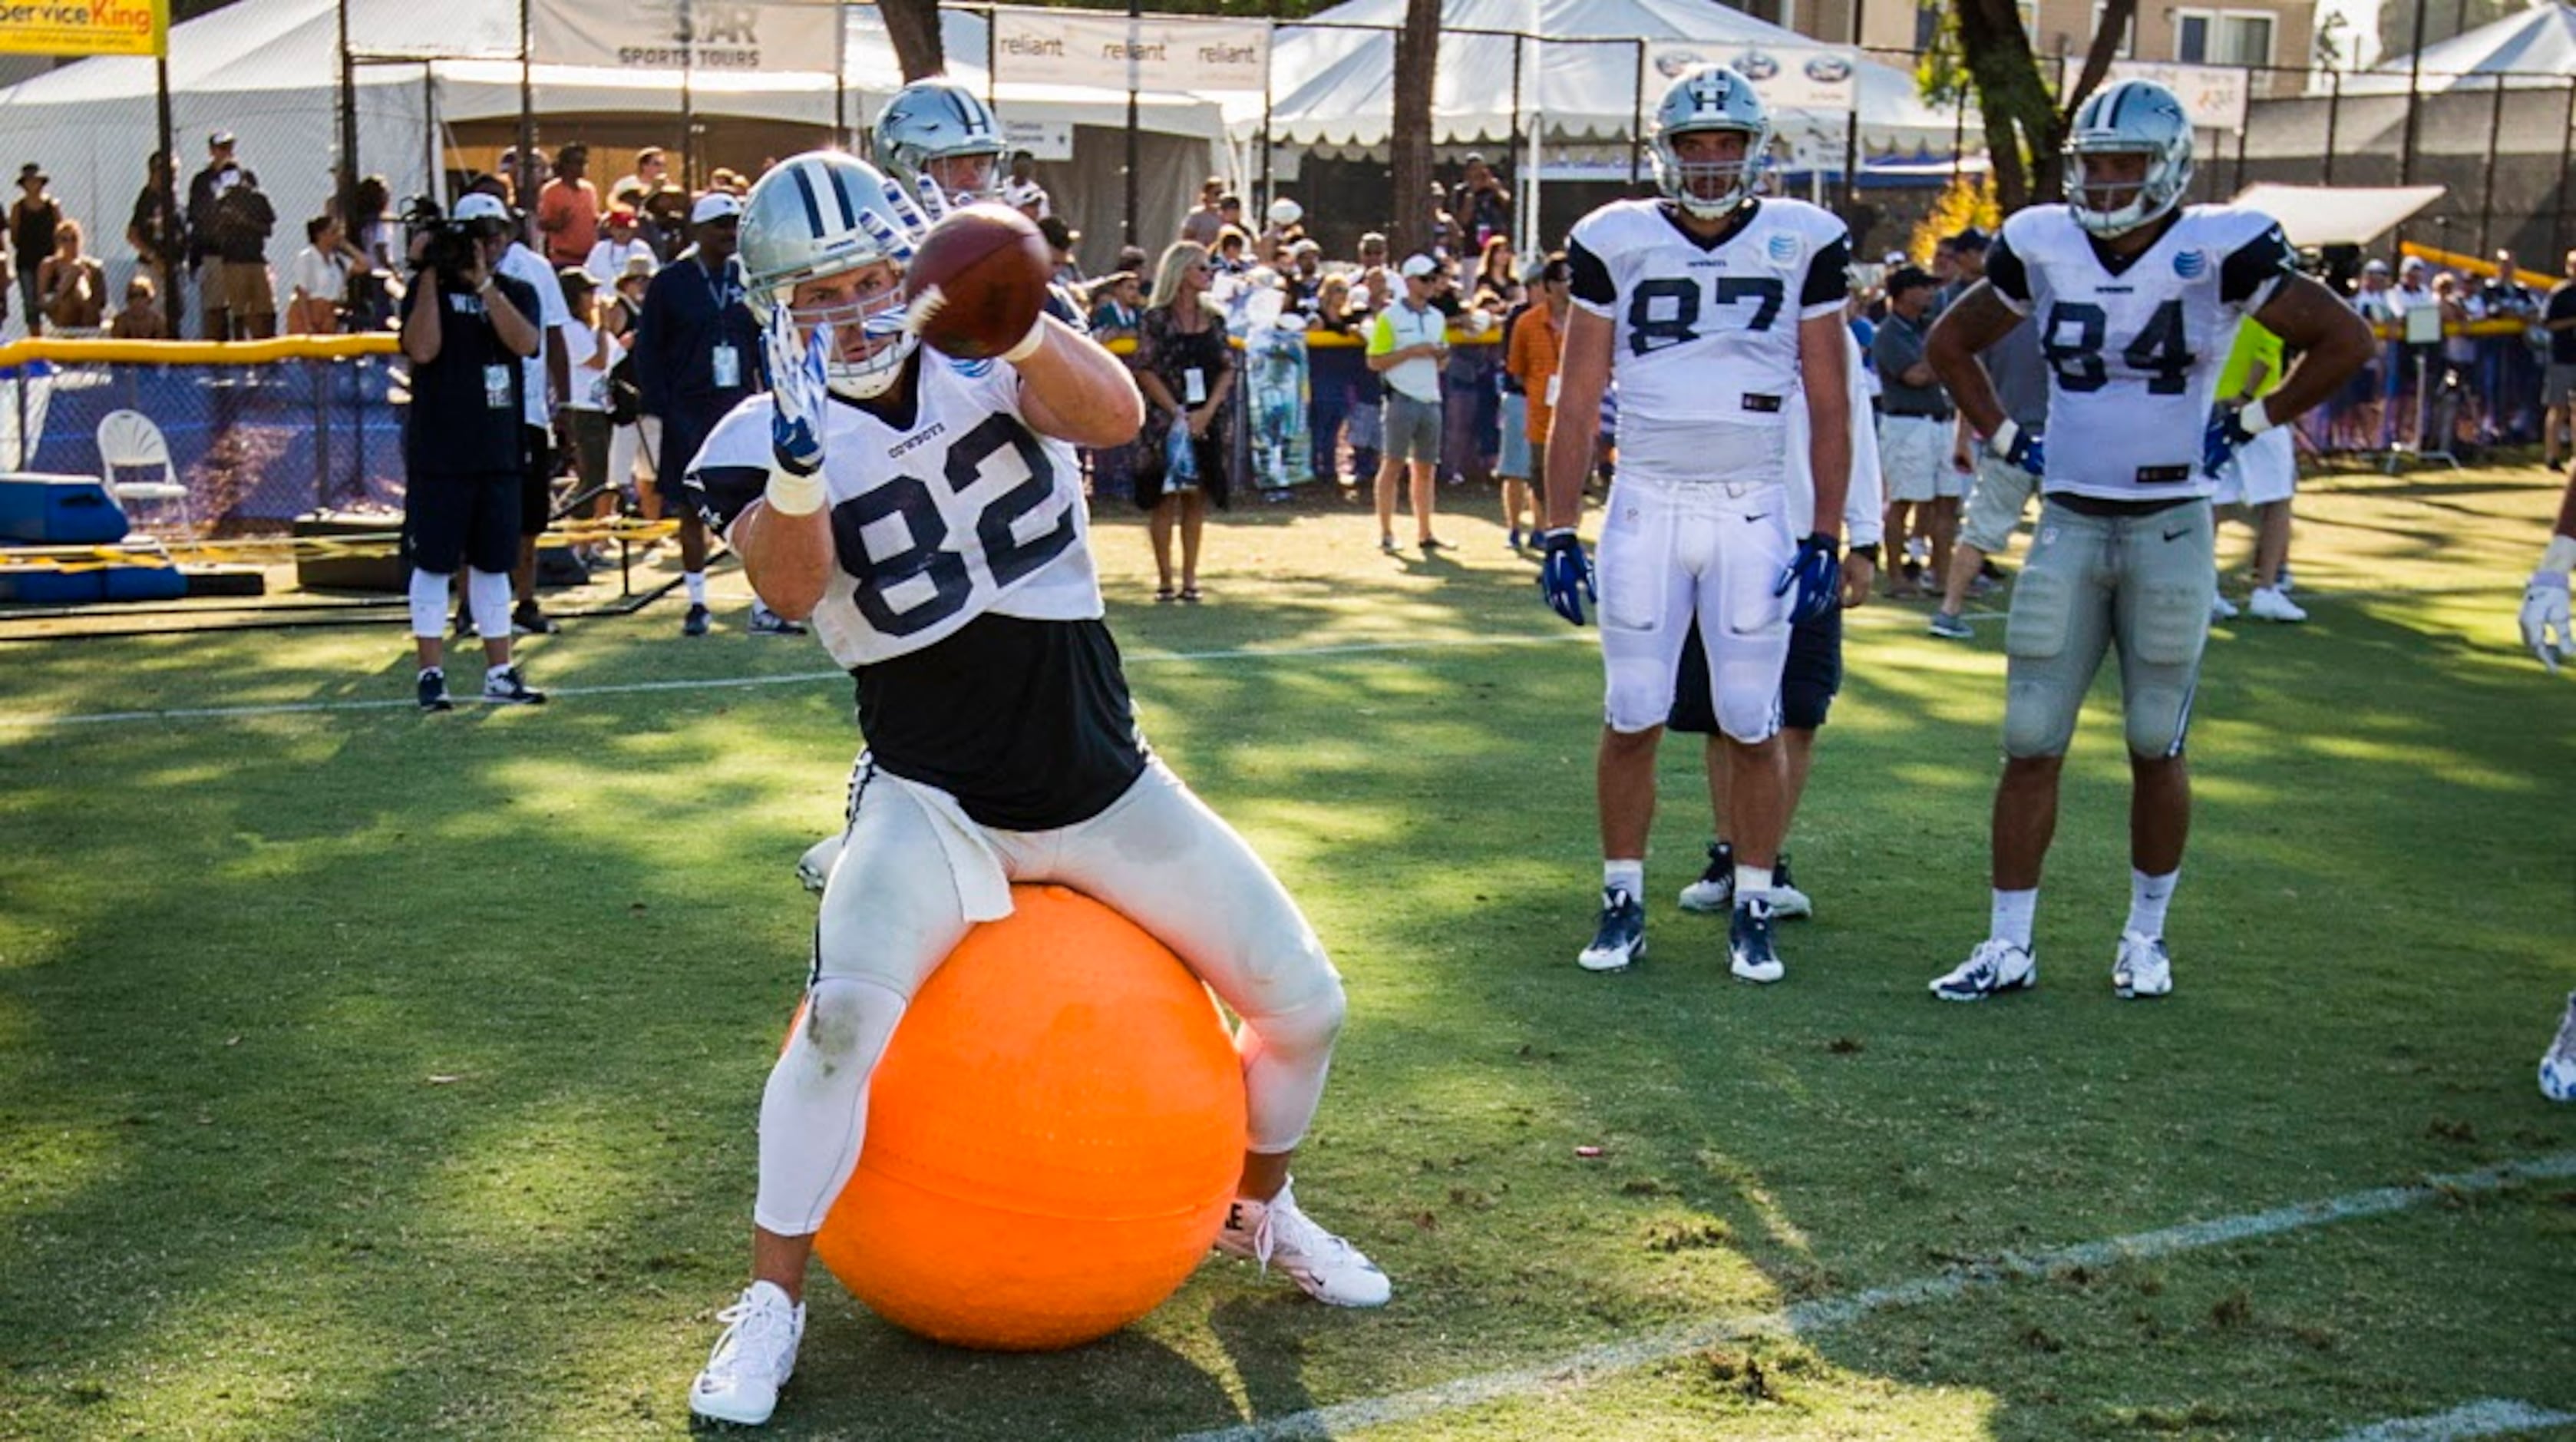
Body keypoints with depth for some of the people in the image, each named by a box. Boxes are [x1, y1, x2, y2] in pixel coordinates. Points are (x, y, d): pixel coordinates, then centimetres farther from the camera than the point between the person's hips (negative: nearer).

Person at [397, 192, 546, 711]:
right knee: (433, 563, -1)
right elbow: (422, 349, -16)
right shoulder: (428, 289, 1)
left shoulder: (516, 293, 10)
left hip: (498, 451, 4)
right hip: (437, 451, -4)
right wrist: (429, 274, -14)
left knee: (493, 563, 10)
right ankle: (432, 674, 4)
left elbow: (526, 343, -10)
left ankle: (499, 673, 16)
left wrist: (483, 283, -15)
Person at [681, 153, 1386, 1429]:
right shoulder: (763, 439, -7)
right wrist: (797, 455, -44)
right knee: (845, 1014, -29)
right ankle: (771, 1301, -9)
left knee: (1303, 1006, 5)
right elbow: (789, 589, -27)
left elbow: (1116, 417, -27)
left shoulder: (988, 362, -5)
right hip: (934, 804, -2)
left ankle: (1259, 1209, 35)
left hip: (1107, 786, 3)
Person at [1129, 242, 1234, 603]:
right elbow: (1145, 371, -8)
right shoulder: (1156, 319, -4)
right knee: (1166, 496, -1)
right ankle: (1164, 579, 4)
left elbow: (1227, 369, 7)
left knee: (1196, 496, 5)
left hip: (1206, 421, 4)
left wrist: (1207, 411, -7)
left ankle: (1189, 577, 10)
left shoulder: (1213, 318, 10)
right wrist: (1178, 413, -14)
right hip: (1165, 420, -4)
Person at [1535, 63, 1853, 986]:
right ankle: (1623, 906, 16)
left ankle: (1752, 912, 14)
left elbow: (1830, 406, 3)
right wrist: (1559, 532, 1)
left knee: (1752, 724, 2)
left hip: (1753, 510, 0)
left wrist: (1827, 539, -2)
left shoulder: (1803, 244, 1)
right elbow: (1577, 400, 5)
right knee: (1633, 718, 4)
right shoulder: (1615, 243, 2)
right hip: (1646, 502, 1)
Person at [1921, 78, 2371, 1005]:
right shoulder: (2042, 247, 2)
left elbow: (2345, 342, -4)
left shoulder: (2218, 252, -9)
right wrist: (2003, 439, 8)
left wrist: (2249, 426, -4)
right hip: (2069, 522, 3)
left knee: (2155, 748, 8)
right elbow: (1951, 344, 17)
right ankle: (2009, 946, 10)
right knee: (2030, 745, 2)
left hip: (2170, 529, -3)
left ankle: (2146, 936, 24)